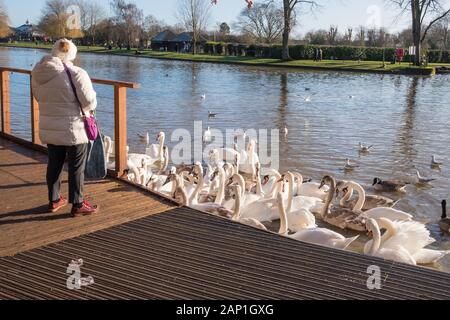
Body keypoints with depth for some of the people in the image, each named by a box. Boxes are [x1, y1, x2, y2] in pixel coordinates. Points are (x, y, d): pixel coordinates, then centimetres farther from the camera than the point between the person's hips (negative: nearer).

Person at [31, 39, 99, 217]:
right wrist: (90, 108, 5)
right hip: (73, 129, -6)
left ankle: (54, 200, 32)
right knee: (76, 167, 7)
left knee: (54, 164, 19)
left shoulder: (38, 73, -2)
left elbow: (38, 96, 10)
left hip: (48, 129, 6)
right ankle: (77, 205, 16)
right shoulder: (76, 74, -20)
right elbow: (89, 101, -17)